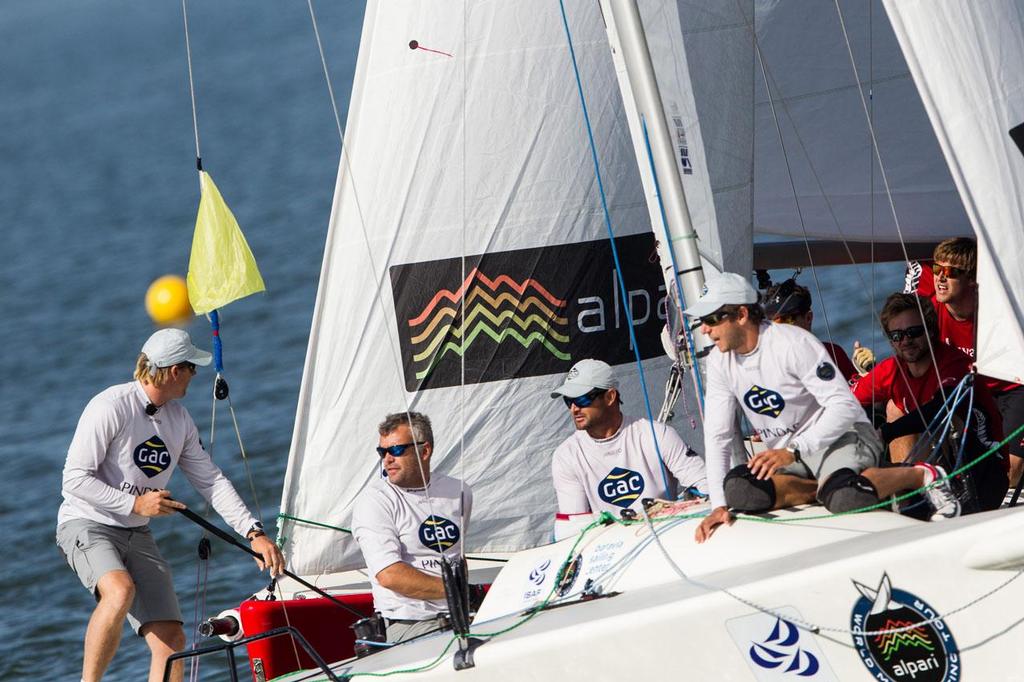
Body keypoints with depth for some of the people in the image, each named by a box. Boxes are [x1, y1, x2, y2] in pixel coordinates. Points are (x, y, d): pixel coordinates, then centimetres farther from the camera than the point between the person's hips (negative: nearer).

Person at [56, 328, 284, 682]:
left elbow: (210, 480, 12)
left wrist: (254, 533, 2)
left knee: (171, 639, -6)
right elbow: (74, 479, -18)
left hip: (137, 534, 7)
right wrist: (135, 504, -21)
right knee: (120, 591, -38)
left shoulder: (179, 418, 8)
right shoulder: (110, 407, -17)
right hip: (86, 525, -7)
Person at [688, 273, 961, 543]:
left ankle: (922, 476, -11)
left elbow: (845, 407, -22)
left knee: (844, 497, -40)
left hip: (842, 436, -5)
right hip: (785, 455, 5)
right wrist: (719, 505, -14)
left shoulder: (793, 343, -19)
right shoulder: (720, 362, -1)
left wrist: (793, 452, -33)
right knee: (737, 488, -29)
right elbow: (718, 436, -1)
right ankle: (826, 486, -11)